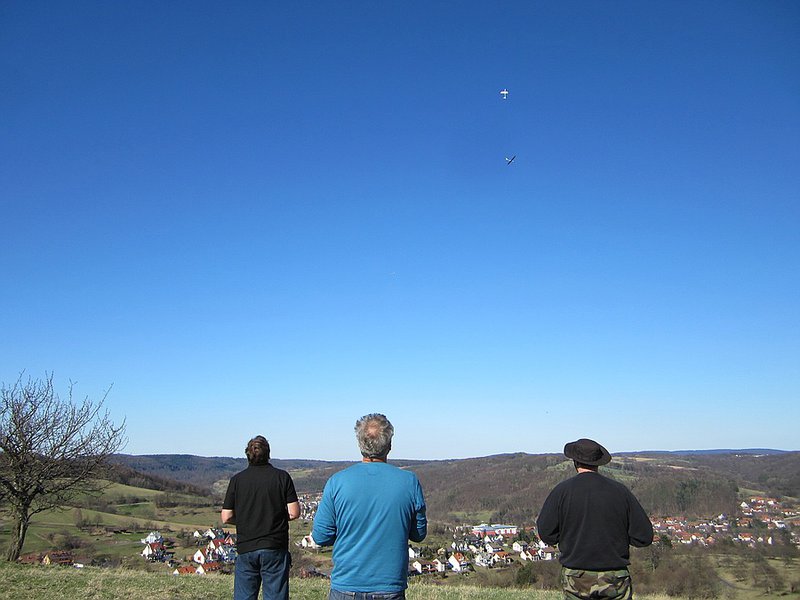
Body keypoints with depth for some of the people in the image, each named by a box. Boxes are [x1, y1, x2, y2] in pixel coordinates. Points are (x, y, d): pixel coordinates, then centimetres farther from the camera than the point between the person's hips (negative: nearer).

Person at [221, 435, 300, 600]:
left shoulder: (237, 479, 0)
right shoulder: (282, 477, -3)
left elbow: (226, 517, 0)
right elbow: (294, 513, -7)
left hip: (245, 548, 2)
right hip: (275, 549, -1)